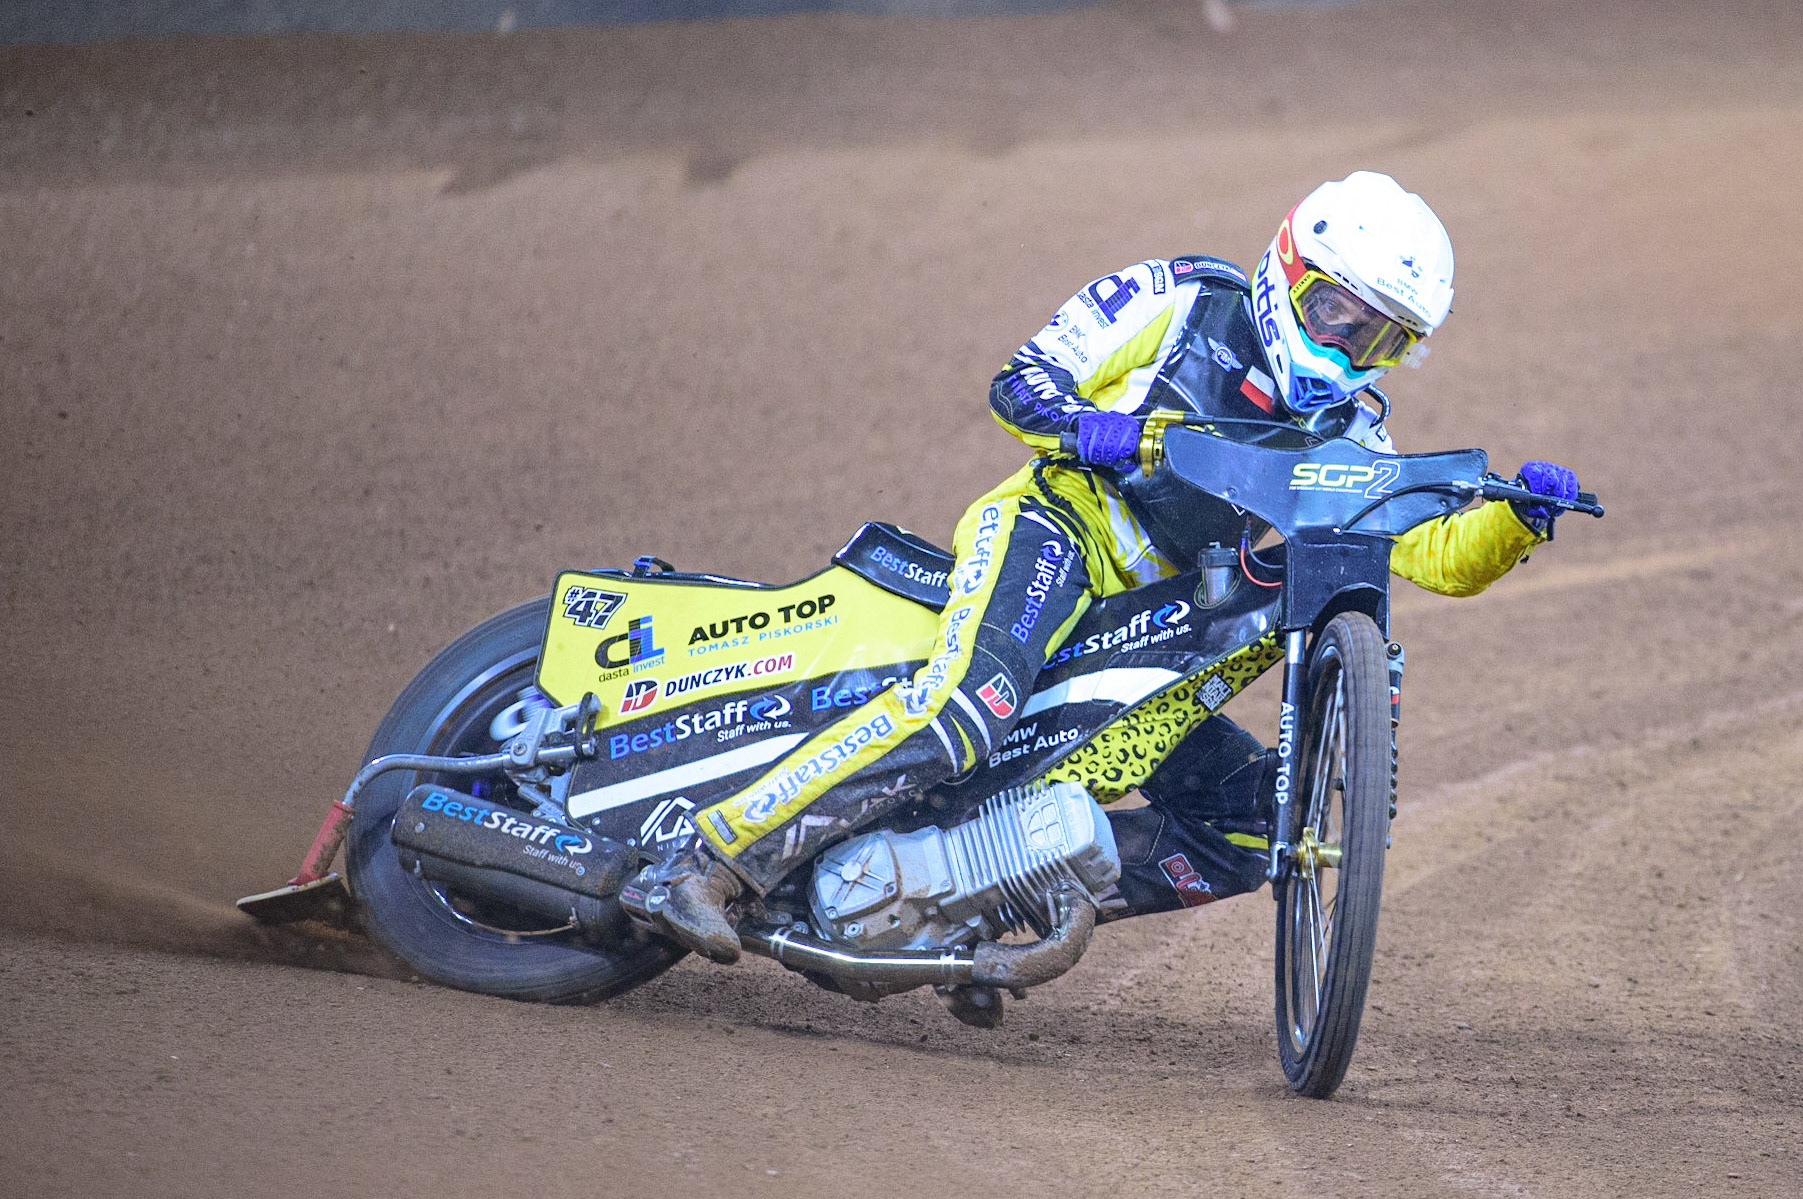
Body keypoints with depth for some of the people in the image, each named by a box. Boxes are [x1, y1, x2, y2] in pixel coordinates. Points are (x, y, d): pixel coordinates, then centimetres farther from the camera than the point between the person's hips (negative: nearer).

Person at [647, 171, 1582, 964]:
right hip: (1056, 527, -7)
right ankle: (716, 858, -35)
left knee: (1249, 832, -4)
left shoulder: (1345, 438, 12)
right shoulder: (1186, 302, 0)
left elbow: (1444, 557, 3)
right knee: (965, 707, -36)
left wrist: (1519, 518, -17)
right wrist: (1081, 426, -23)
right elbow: (1020, 381, -1)